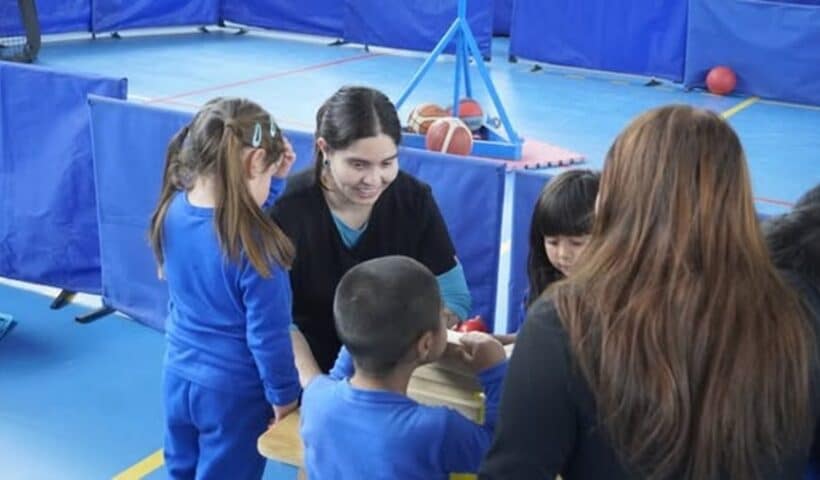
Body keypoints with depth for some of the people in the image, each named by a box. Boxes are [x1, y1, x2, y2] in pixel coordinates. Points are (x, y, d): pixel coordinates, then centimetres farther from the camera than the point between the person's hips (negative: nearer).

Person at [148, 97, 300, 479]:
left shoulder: (172, 210, -9)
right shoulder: (252, 242, -28)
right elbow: (267, 334, -21)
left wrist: (274, 179, 2)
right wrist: (284, 396, -7)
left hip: (177, 375, 6)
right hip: (234, 390, -6)